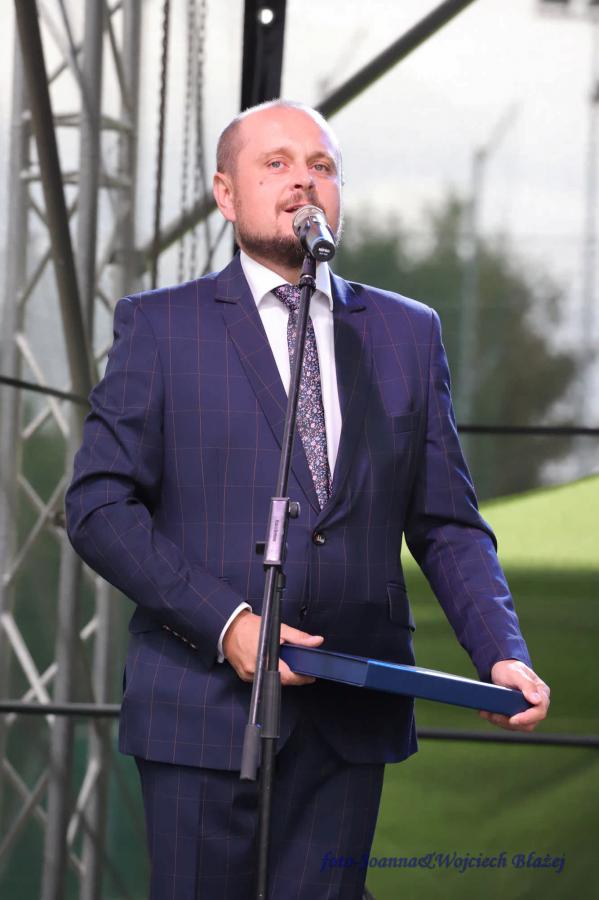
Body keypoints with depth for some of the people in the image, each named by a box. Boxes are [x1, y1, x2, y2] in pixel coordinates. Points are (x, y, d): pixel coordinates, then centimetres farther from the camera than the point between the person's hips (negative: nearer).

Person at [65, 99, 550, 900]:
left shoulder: (409, 334, 14)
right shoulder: (160, 326, 4)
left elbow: (447, 524, 12)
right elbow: (99, 505, -3)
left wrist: (502, 654, -5)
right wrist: (223, 621, -15)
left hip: (354, 717, 3)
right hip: (205, 709, -3)